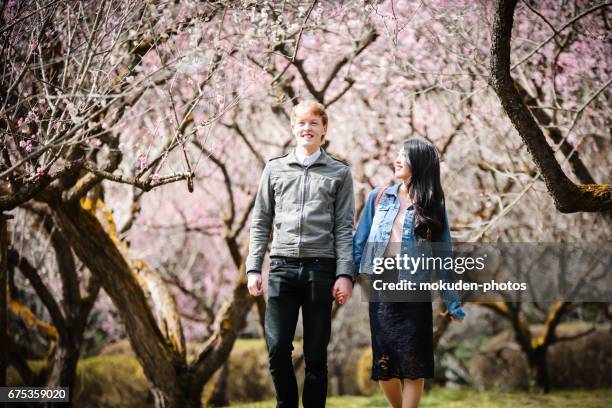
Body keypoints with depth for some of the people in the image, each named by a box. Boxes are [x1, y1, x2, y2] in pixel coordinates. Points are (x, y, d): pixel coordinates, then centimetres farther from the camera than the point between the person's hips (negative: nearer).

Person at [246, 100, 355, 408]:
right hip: (282, 267, 1)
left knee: (316, 353, 3)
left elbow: (344, 228, 4)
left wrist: (345, 274, -6)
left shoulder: (339, 173, 9)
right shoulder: (275, 169, 13)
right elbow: (261, 223, 13)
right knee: (277, 348, -4)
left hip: (321, 269, -1)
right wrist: (253, 268, 5)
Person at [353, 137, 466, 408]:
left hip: (415, 295, -2)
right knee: (383, 366, 6)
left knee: (413, 366, -1)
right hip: (380, 292, 2)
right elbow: (359, 242, 10)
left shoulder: (432, 207, 2)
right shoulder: (378, 198, 6)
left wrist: (451, 302, 1)